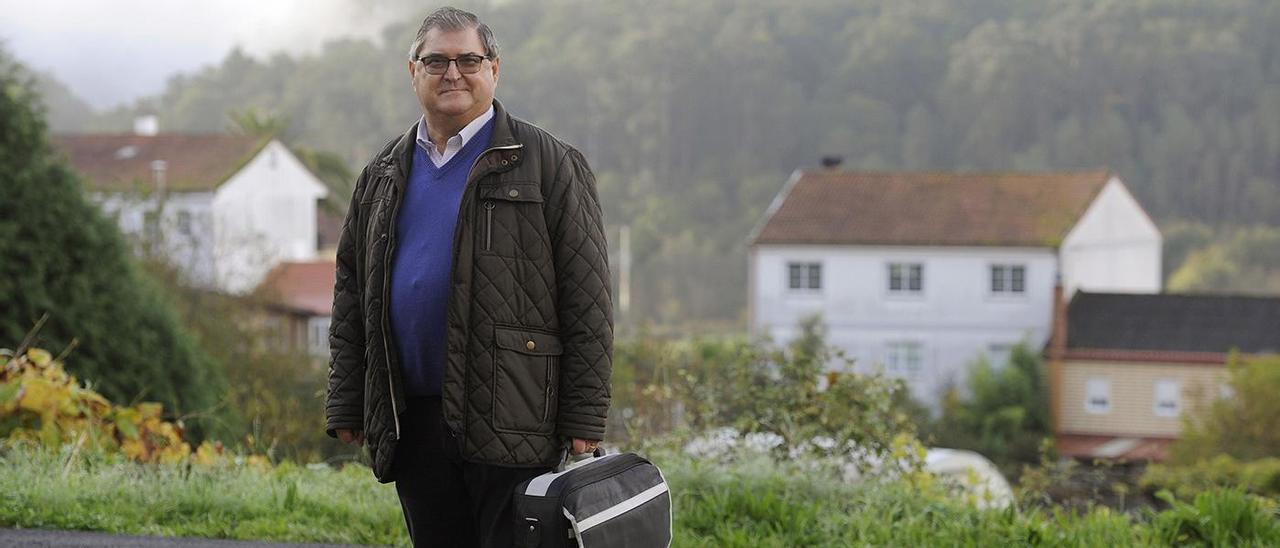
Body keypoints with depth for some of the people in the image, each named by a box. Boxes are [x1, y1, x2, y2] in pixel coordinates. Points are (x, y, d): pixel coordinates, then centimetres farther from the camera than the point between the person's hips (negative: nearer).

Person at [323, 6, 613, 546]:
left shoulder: (549, 165, 0)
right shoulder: (383, 175, 16)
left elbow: (587, 301, -5)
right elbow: (350, 292, 18)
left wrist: (584, 421, -10)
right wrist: (345, 404, 11)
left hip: (512, 422, -5)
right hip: (413, 426, 5)